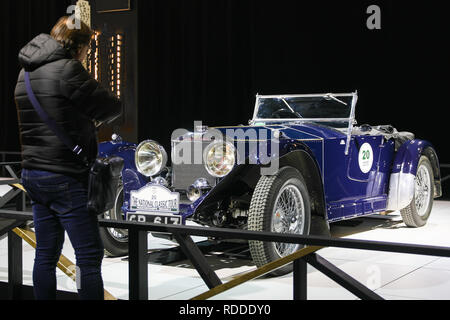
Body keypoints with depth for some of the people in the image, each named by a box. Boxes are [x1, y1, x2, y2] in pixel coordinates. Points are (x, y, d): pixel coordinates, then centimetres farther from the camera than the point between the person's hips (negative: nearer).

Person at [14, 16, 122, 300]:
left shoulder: (26, 73, 13)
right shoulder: (68, 69, -14)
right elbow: (113, 108, -10)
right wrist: (93, 116, 10)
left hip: (33, 175, 9)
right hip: (65, 178, -9)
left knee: (46, 254, 13)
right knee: (90, 255, -4)